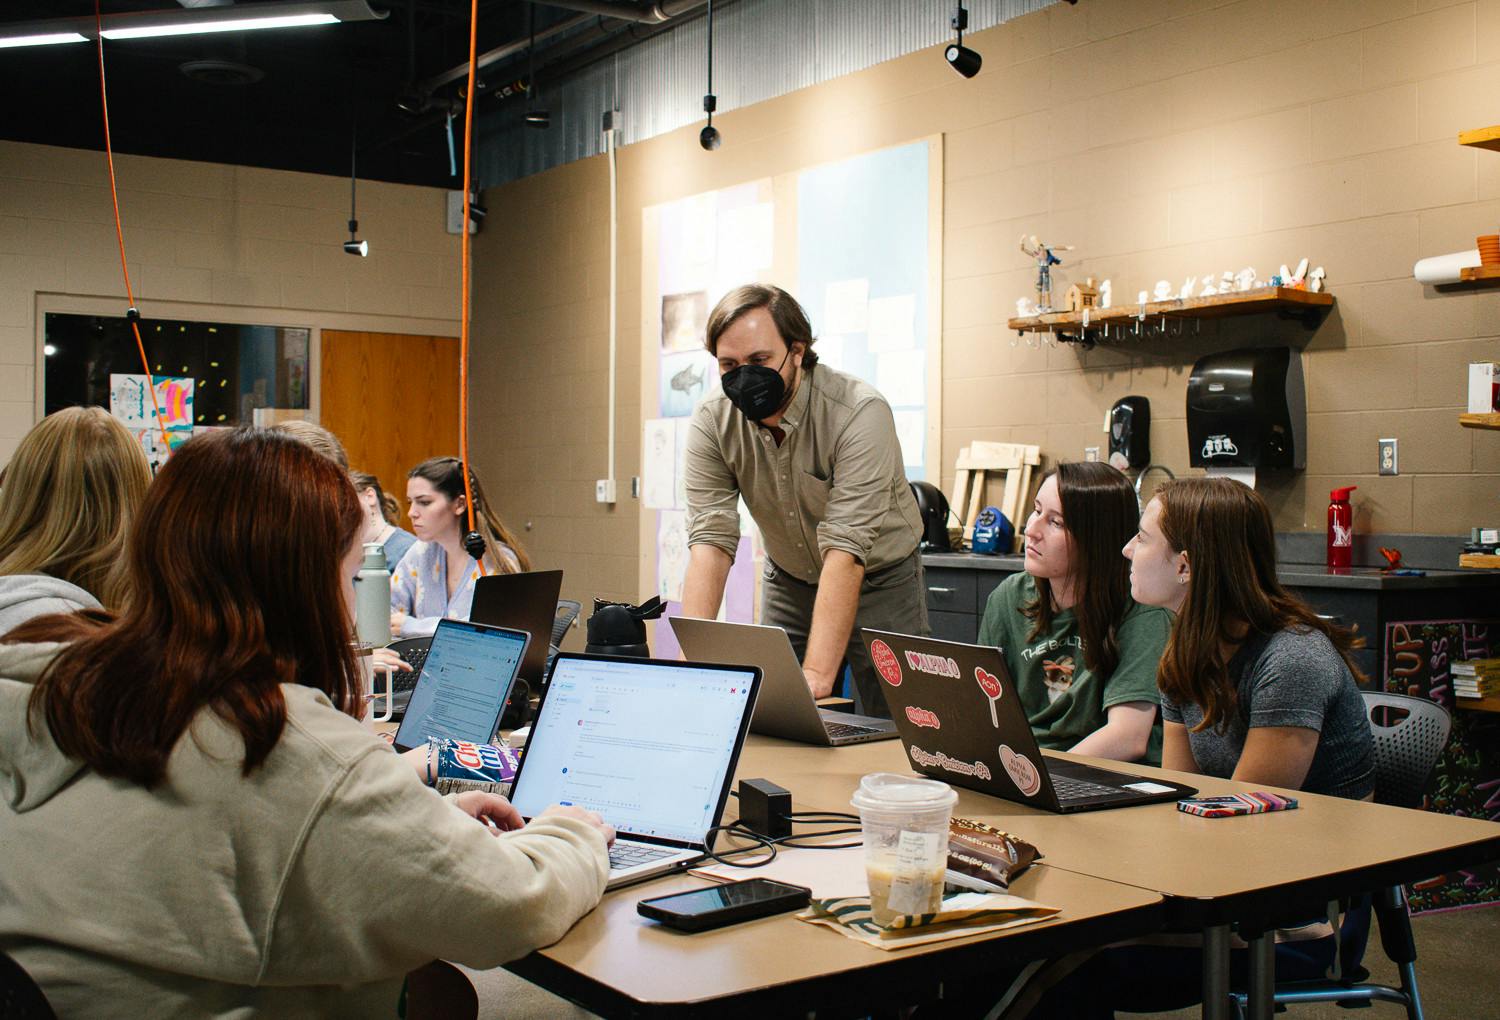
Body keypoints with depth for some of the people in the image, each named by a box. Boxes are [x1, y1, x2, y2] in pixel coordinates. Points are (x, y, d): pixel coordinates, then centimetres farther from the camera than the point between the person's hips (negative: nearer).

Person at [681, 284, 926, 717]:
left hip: (879, 580, -3)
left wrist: (816, 674, -44)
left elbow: (845, 550, -36)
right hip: (789, 583, 4)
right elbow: (711, 540, -22)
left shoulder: (859, 413, -29)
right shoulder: (712, 424, -16)